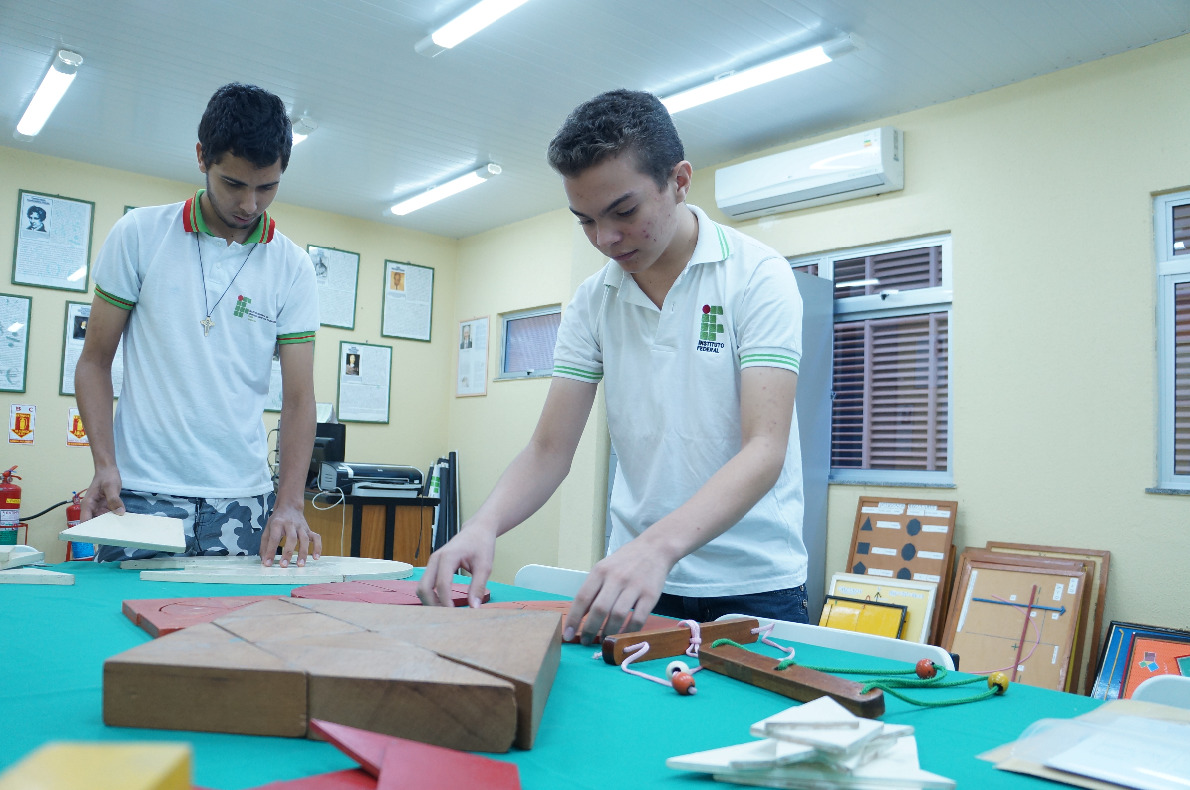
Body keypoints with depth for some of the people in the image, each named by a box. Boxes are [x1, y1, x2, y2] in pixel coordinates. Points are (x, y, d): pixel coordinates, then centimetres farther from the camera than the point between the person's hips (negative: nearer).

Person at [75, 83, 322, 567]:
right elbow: (95, 362, 6)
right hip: (141, 494, 0)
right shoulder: (139, 235, 1)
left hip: (243, 498, 1)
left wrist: (290, 502, -14)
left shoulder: (292, 268, 2)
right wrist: (104, 464, -8)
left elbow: (298, 397, -1)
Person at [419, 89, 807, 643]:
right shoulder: (591, 303, 1)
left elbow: (765, 449, -22)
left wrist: (657, 546, -37)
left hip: (751, 586, -3)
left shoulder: (756, 275, -11)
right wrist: (485, 524, -21)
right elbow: (549, 451, -1)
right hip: (630, 578, 3)